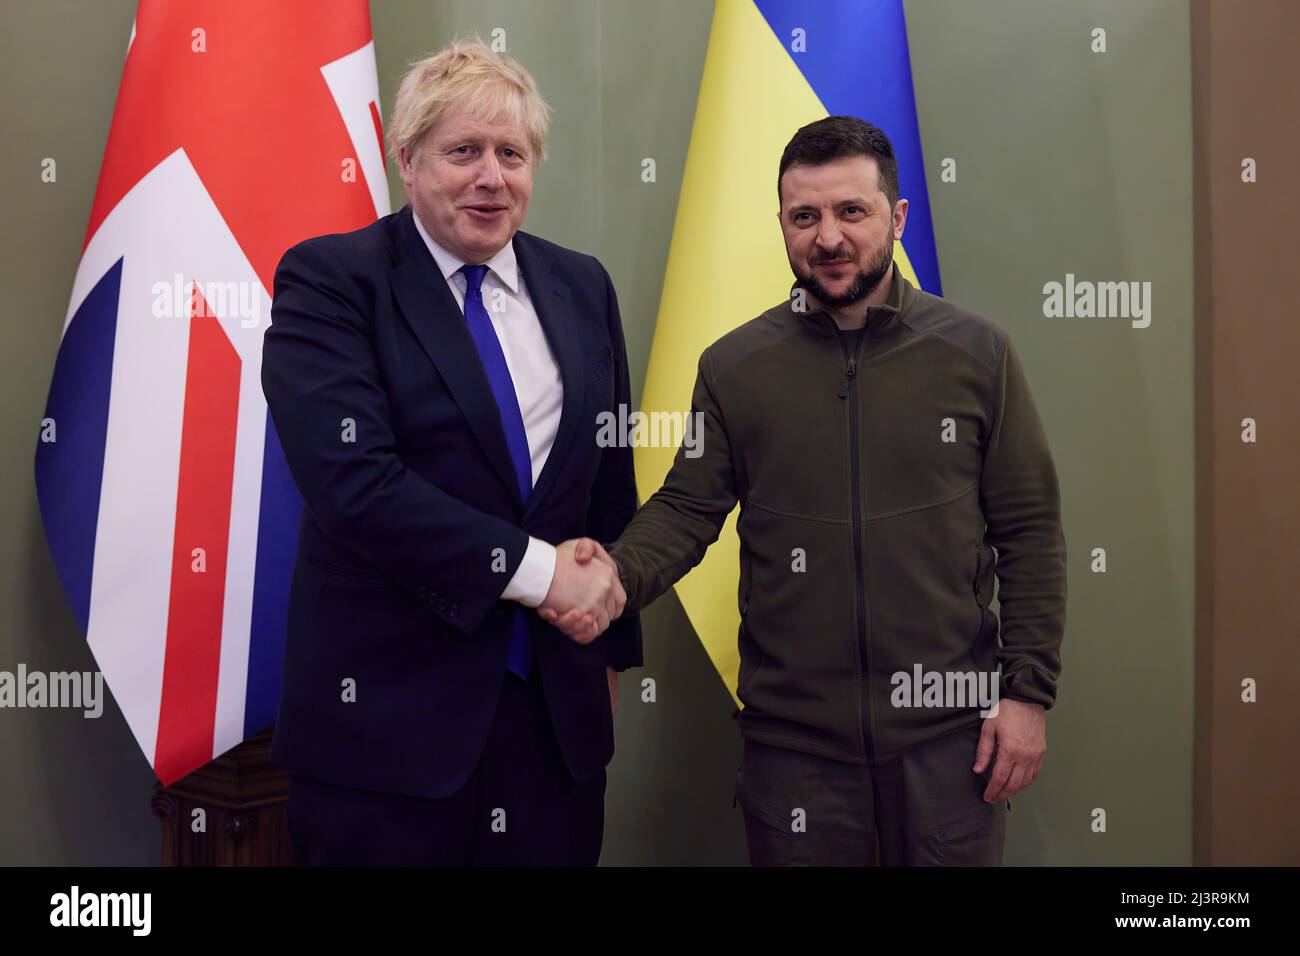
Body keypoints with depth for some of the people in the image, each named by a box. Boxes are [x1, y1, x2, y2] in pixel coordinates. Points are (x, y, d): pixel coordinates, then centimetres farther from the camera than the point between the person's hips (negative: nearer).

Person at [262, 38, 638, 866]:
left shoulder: (582, 287, 9)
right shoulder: (328, 278, -6)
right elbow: (354, 480, -19)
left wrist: (611, 646, 15)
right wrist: (535, 569, -16)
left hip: (560, 705, 5)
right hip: (388, 709, -4)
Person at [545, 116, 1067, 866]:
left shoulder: (977, 352, -2)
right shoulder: (734, 366, -1)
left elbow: (1029, 531, -1)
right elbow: (688, 509, -1)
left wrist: (1029, 690, -4)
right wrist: (621, 574, -21)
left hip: (951, 728, 0)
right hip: (793, 737, 0)